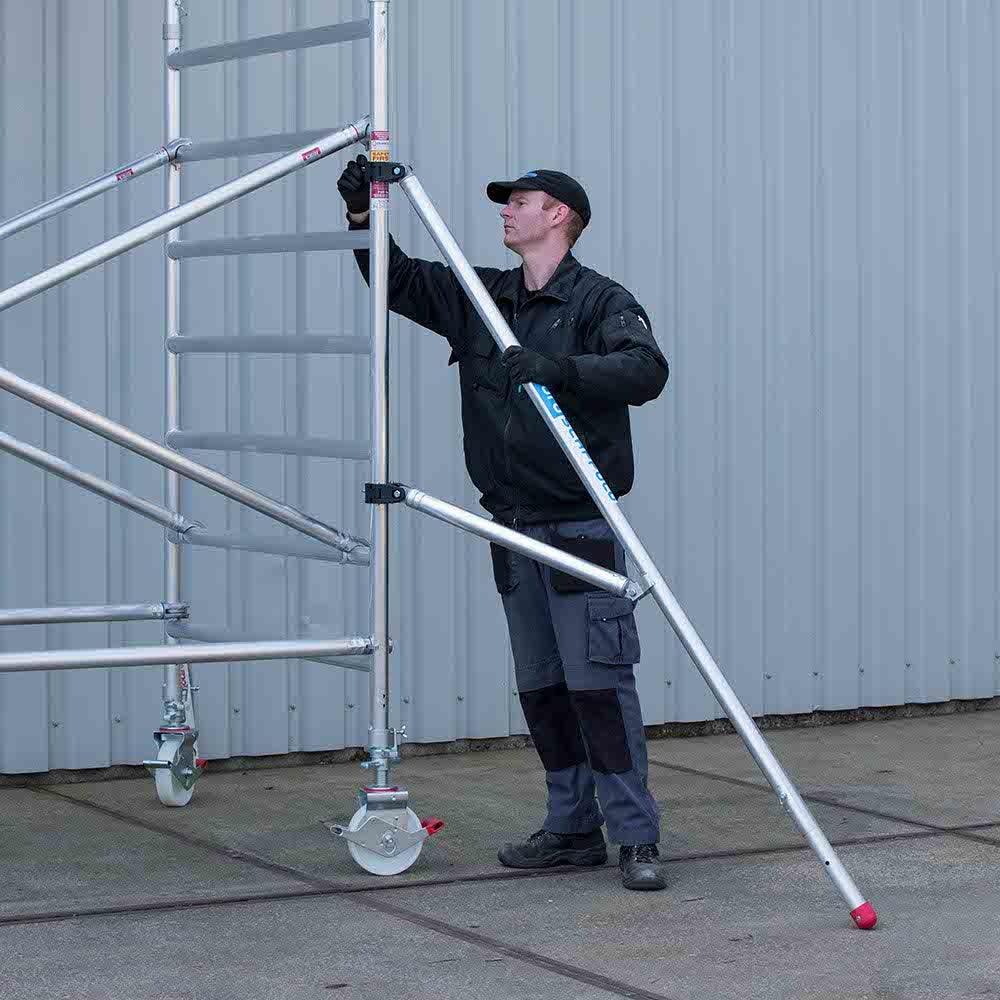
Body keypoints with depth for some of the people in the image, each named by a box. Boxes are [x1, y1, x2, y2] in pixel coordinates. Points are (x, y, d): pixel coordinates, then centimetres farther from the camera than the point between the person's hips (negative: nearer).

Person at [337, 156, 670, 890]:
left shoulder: (600, 300, -7)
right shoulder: (479, 298, 13)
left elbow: (646, 369, -24)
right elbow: (398, 281, 17)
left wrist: (557, 367, -37)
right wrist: (363, 214, 2)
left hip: (580, 525, -7)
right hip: (514, 527, 7)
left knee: (598, 682, -10)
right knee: (540, 689, 9)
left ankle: (636, 837, -6)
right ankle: (573, 830, 17)